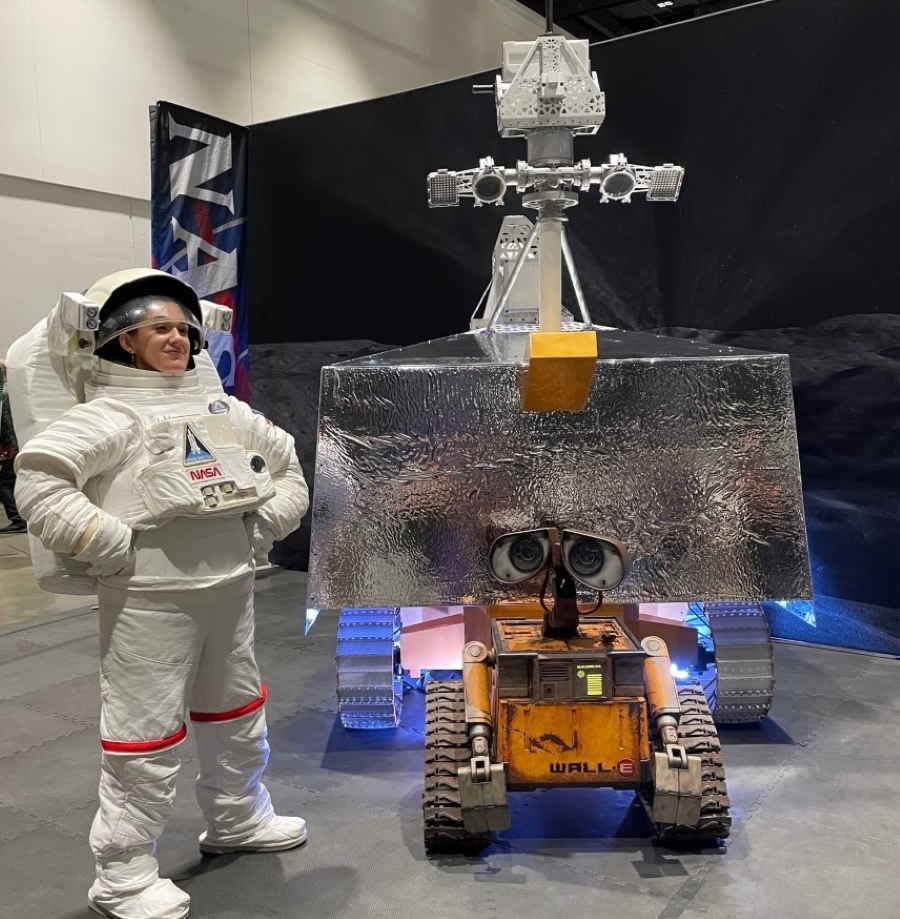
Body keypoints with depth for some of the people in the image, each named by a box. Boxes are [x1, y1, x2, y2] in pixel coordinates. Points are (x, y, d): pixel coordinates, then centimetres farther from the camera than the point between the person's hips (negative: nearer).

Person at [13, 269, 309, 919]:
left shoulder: (225, 410, 12)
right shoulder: (111, 415, -9)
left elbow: (290, 461, 21)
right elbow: (38, 482, -19)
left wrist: (269, 522, 8)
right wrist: (110, 544, -20)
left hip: (231, 590, 7)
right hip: (150, 600, -7)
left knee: (238, 711, 21)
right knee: (146, 733, 1)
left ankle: (238, 820, 44)